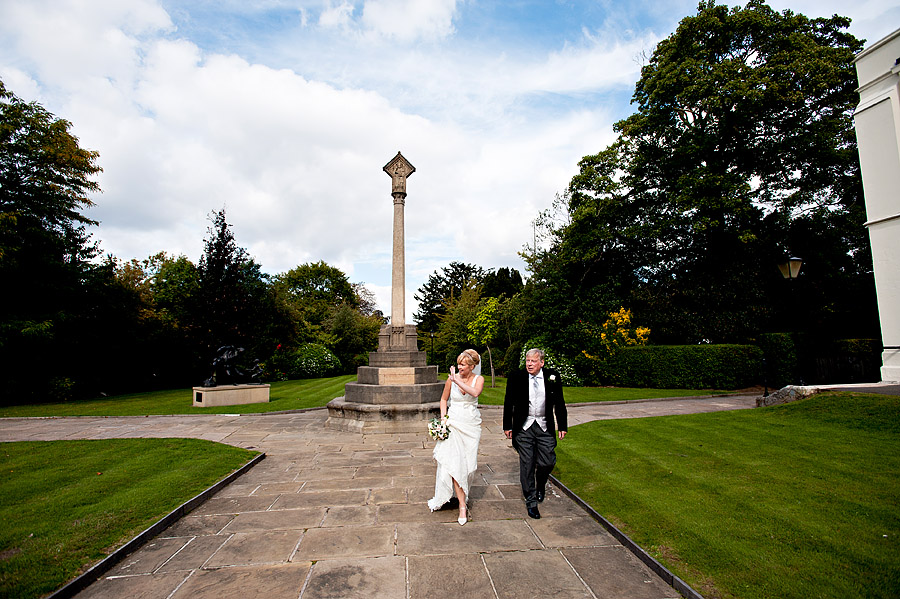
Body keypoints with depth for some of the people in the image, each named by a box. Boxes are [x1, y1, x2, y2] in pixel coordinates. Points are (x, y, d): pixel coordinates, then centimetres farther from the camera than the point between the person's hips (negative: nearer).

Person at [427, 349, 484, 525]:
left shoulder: (478, 379, -4)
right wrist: (443, 418, -3)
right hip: (453, 423, 0)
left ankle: (462, 492, 36)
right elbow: (443, 399, 9)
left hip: (471, 424, 1)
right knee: (454, 463, -9)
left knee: (468, 463, 9)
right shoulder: (452, 379, -2)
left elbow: (475, 393, -27)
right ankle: (462, 505, -1)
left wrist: (457, 381, -27)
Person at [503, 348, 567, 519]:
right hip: (524, 428, -1)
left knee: (547, 462, 2)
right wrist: (507, 426, 3)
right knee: (527, 465, 3)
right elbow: (508, 404, 2)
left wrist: (562, 426, 8)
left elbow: (559, 403, 7)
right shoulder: (516, 379, -5)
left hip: (545, 428, 1)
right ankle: (531, 501, 20)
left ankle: (540, 484, 36)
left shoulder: (553, 377, -1)